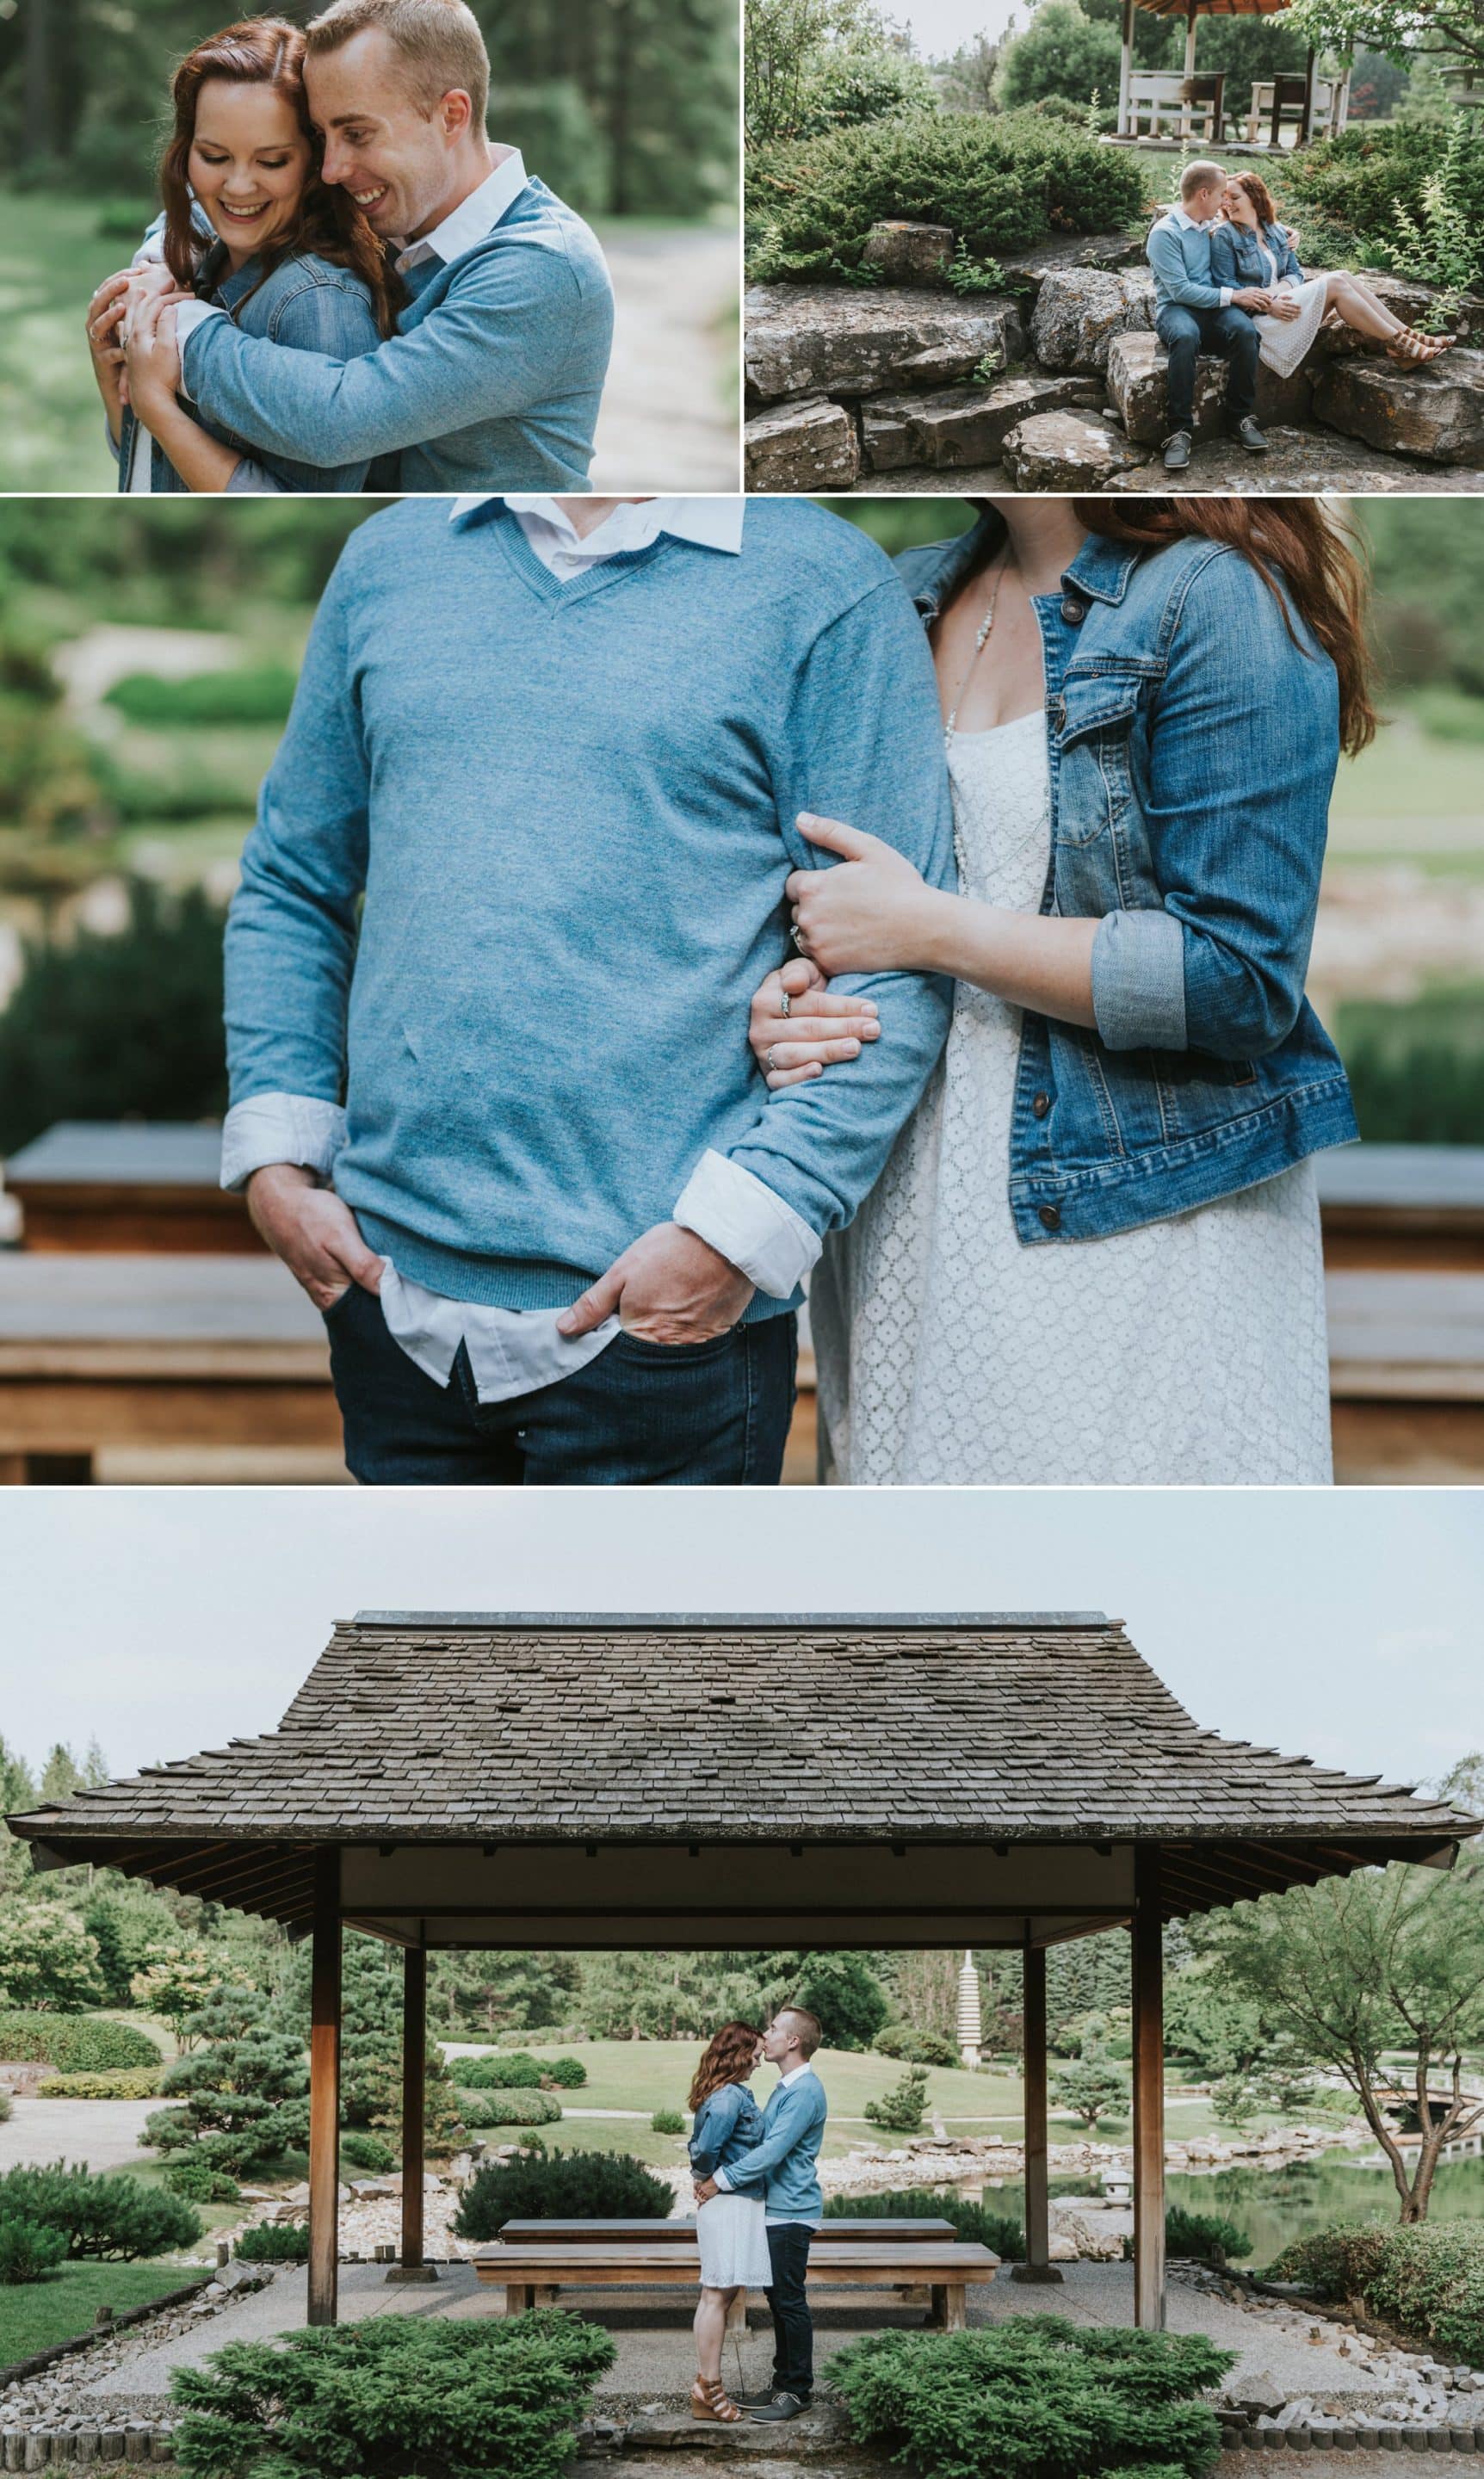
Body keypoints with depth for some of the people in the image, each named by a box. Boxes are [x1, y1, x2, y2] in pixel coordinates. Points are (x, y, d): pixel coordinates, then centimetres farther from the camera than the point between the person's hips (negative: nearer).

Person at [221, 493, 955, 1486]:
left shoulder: (824, 583, -3)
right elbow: (293, 886, 17)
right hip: (391, 1290, 4)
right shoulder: (388, 558, 11)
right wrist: (276, 1161, 4)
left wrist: (737, 1235, -16)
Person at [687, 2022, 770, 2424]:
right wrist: (713, 2177, -6)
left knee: (716, 2296, 13)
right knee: (718, 2296, -6)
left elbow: (698, 2147, 18)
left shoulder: (725, 2094, 12)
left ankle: (707, 2383, 19)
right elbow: (706, 2150, -24)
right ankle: (708, 2392, -3)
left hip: (729, 2203, 10)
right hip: (731, 2204, -10)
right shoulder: (731, 2098, -18)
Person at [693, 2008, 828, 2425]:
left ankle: (797, 2391, 2)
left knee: (790, 2301, -4)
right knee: (779, 2300, 13)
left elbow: (772, 2151, -23)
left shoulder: (805, 2092, -18)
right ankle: (783, 2384, 20)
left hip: (791, 2213, -10)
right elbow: (762, 2143, 21)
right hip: (777, 2209, 10)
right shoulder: (785, 2088, 15)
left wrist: (721, 2180, -16)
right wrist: (719, 2177, 10)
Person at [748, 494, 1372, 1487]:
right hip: (914, 1234, 6)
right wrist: (786, 1002, -2)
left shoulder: (1221, 599, -9)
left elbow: (1242, 979, -16)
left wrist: (931, 928, -13)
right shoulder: (910, 597, 13)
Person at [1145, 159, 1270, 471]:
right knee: (1185, 336, -41)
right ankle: (1181, 430, -38)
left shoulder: (1212, 225, 13)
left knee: (1245, 329, -30)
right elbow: (1180, 290, -15)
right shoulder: (1165, 233, -7)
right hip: (1176, 309, -5)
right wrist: (1233, 296, -16)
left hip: (1214, 307, 5)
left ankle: (1240, 418, -19)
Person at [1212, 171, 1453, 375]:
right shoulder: (1224, 236, -4)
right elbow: (1225, 285, -11)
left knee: (1341, 276, -14)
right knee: (1334, 283, -20)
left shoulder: (1277, 232, 16)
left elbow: (1295, 274, 11)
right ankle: (1399, 345, -21)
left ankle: (1409, 337, -19)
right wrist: (1268, 304, -22)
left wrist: (1277, 290, -13)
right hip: (1256, 317, -7)